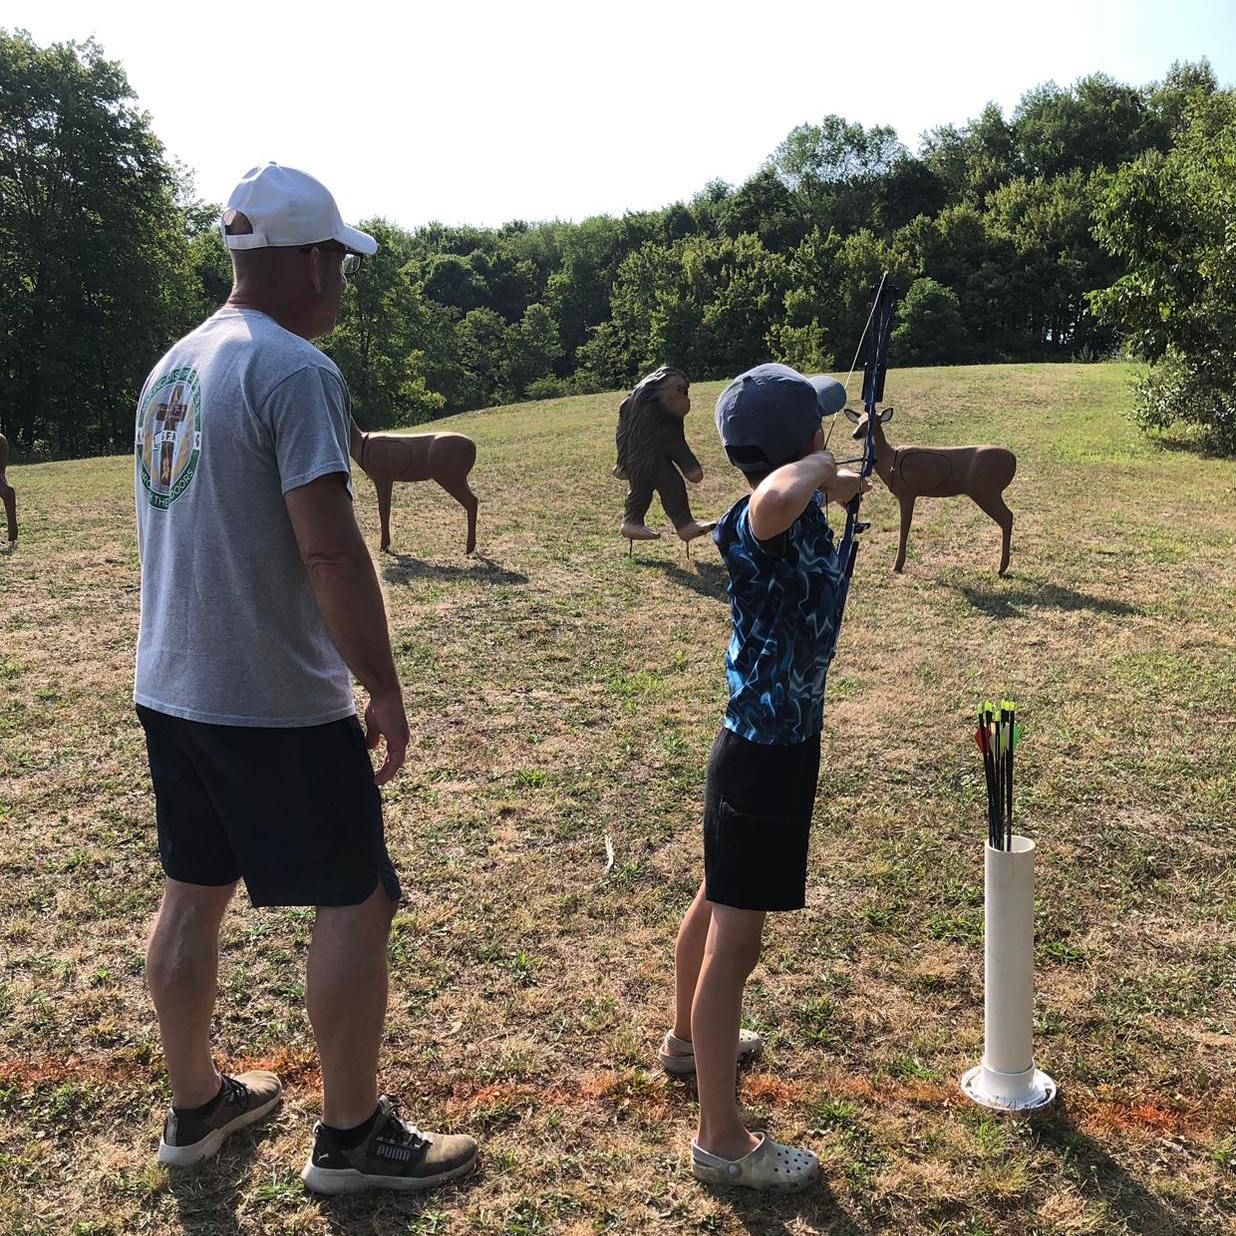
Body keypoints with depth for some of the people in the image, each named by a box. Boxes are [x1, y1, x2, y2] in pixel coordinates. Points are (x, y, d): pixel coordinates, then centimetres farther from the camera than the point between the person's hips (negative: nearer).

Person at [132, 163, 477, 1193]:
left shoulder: (174, 366, 12)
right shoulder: (295, 370, -16)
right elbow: (327, 548, -23)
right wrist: (385, 689, -15)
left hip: (170, 687, 9)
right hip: (276, 703, -9)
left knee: (194, 893, 18)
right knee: (355, 903, 4)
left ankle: (196, 1106, 34)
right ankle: (352, 1136, 17)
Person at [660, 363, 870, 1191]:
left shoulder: (805, 512, 5)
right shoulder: (763, 521, -22)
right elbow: (775, 496, -49)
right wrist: (818, 467, -30)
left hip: (779, 741, 10)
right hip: (765, 753, -10)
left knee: (717, 904, 26)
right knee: (736, 939, -1)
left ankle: (690, 1038, 49)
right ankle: (722, 1140, 12)